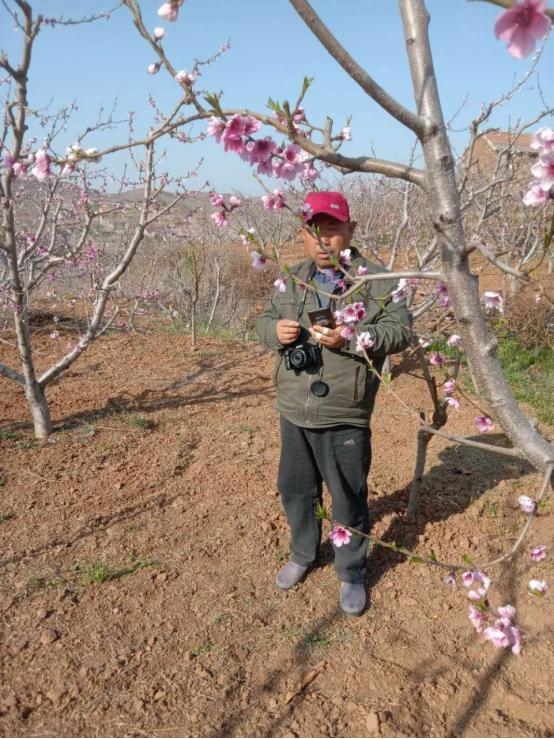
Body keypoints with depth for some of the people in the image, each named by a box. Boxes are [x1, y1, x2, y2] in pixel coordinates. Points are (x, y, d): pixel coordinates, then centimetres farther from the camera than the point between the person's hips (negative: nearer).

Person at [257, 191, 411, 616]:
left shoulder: (375, 280, -9)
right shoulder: (291, 280, 8)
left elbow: (401, 332, -13)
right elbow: (265, 322, 15)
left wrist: (349, 339, -26)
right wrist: (275, 330, -10)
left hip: (344, 419, -5)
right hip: (294, 412, 5)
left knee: (348, 500, 9)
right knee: (296, 489, 20)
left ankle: (352, 573, 32)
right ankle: (303, 554, 44)